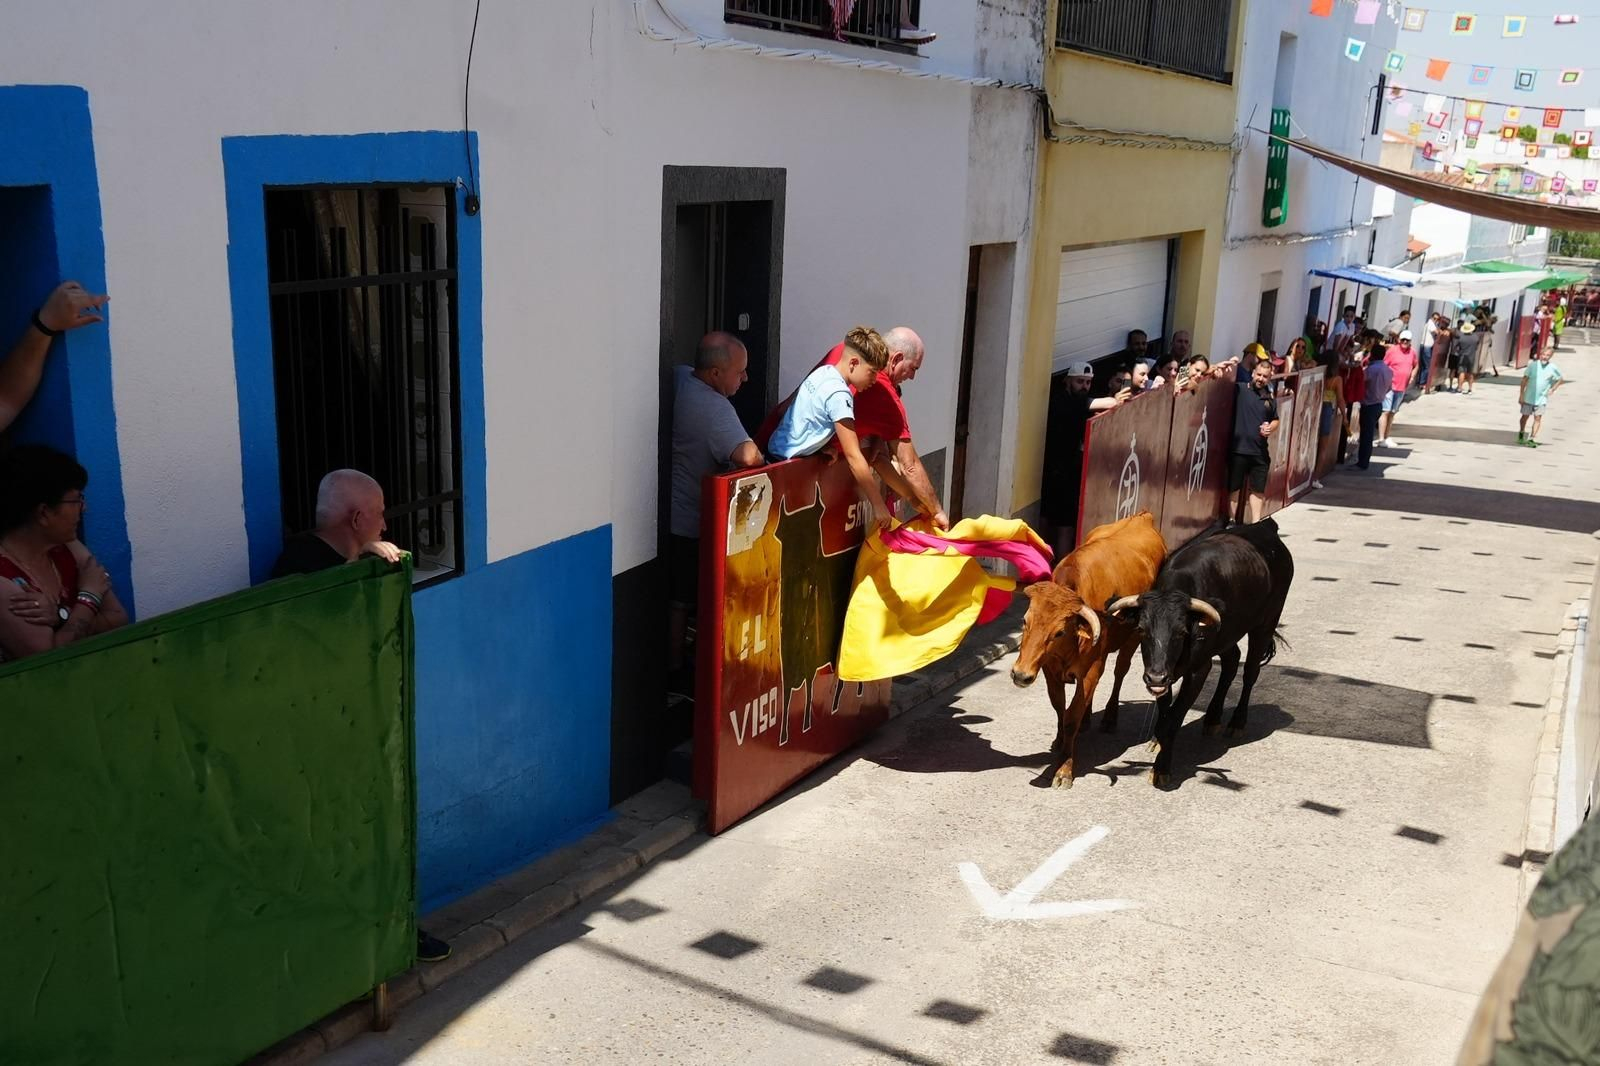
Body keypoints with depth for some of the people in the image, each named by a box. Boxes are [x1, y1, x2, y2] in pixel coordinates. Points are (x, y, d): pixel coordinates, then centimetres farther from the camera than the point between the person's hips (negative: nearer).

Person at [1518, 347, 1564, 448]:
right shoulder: (1533, 365, -8)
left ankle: (1531, 440, -4)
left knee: (1538, 418, -7)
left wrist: (1553, 389, -2)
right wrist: (1522, 394, -5)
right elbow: (1525, 379, -3)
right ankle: (1521, 435, 35)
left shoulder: (1553, 368, -5)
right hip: (1529, 397, 0)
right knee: (1525, 416, 13)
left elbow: (1561, 380, 10)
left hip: (1541, 398, 0)